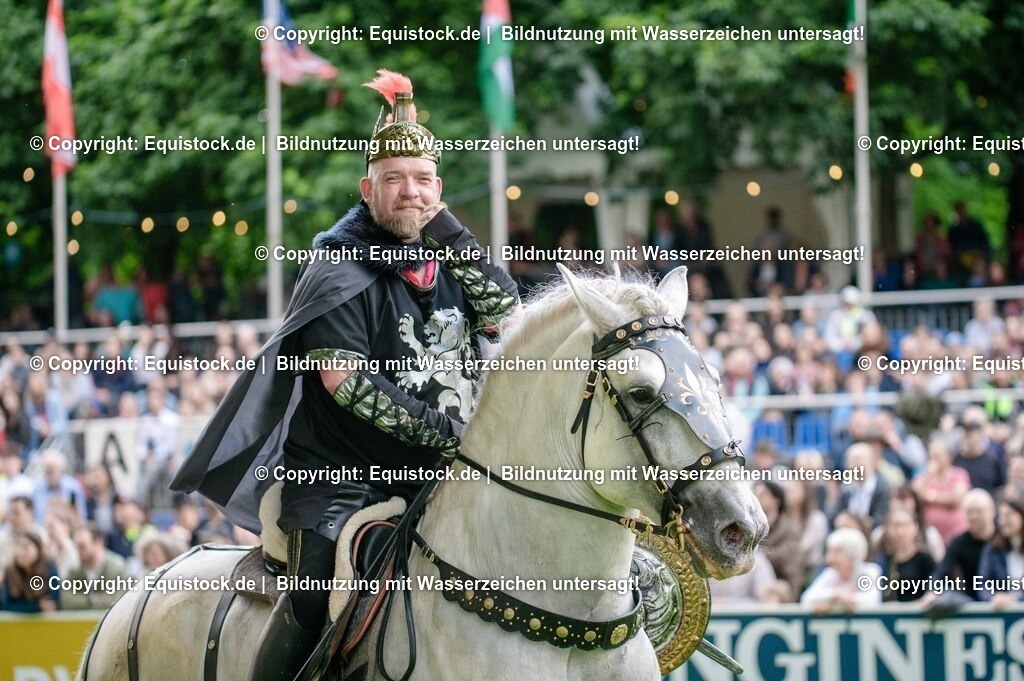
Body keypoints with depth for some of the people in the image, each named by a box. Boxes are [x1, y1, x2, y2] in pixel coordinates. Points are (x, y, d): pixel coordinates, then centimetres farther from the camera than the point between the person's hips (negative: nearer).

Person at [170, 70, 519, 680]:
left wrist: (445, 228, -6)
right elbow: (345, 380, -16)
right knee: (318, 591, -25)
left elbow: (507, 315, -3)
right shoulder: (342, 270, -5)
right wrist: (441, 433, -20)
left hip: (433, 475, 6)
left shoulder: (448, 260, 13)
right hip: (342, 476, -6)